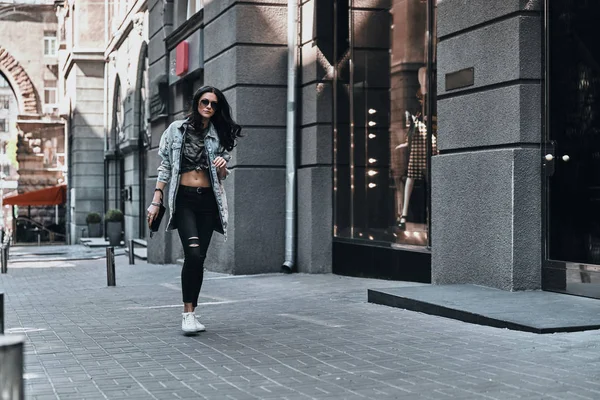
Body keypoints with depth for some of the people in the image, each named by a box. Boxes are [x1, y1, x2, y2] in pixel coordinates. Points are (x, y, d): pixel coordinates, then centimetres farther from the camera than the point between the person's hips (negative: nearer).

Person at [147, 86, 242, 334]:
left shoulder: (219, 135, 11)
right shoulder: (177, 129, 5)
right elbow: (165, 166, 5)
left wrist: (222, 167, -9)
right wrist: (156, 201, -2)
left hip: (208, 199, 3)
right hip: (184, 198, -3)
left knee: (199, 258, 3)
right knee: (193, 253, -19)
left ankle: (191, 312, 12)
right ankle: (188, 312, -12)